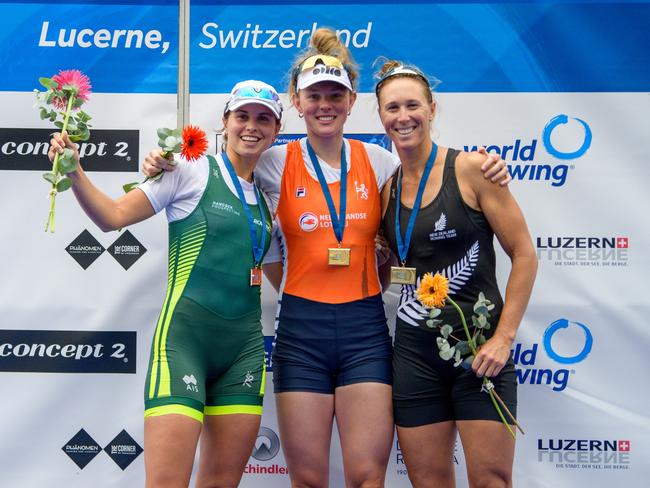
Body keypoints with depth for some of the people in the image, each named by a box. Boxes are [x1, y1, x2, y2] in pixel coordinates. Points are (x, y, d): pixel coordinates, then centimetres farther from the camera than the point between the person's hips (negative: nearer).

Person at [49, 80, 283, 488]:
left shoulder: (265, 195, 16)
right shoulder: (191, 171, 0)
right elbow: (112, 216, -6)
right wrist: (75, 171, -19)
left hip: (244, 346, 6)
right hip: (184, 335, -6)